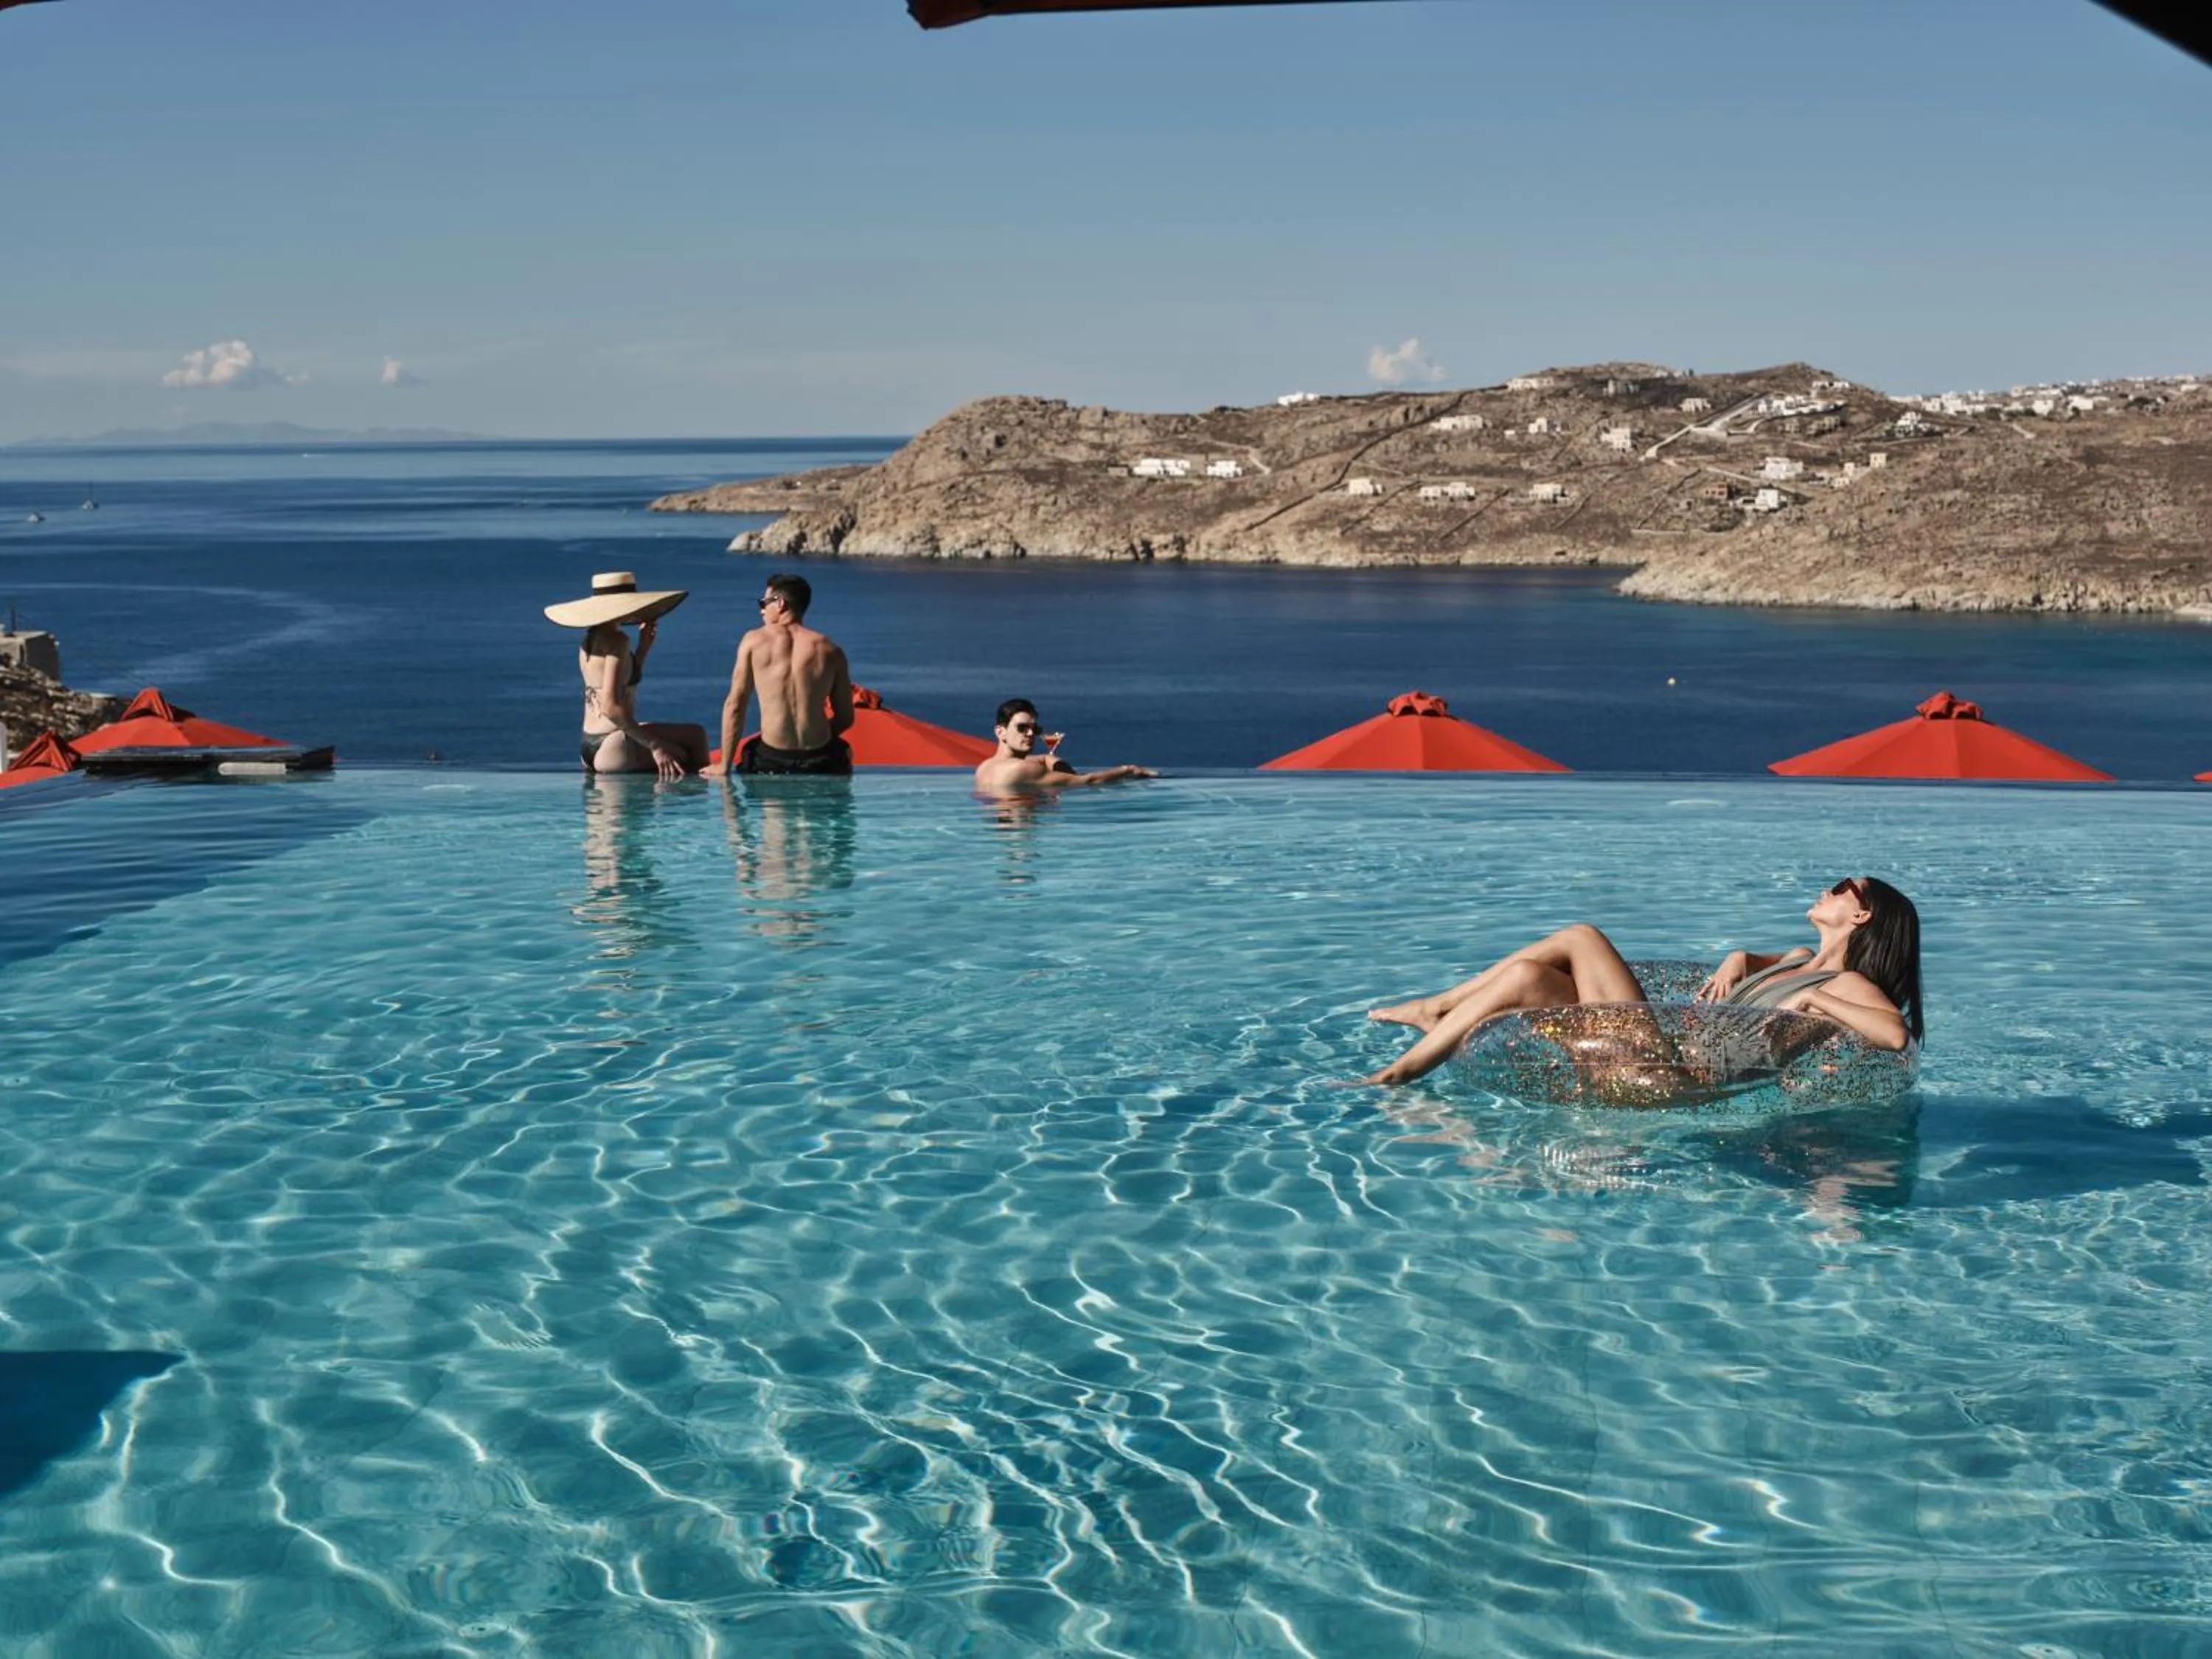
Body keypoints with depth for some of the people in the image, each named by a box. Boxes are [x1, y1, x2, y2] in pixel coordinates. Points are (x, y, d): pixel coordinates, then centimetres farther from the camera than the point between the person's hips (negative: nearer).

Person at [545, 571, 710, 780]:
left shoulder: (589, 640, 13)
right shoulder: (617, 640, -15)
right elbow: (611, 706, -23)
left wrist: (644, 647, 18)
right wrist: (653, 745, -21)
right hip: (613, 747, -10)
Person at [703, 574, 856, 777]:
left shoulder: (754, 641, 2)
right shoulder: (829, 650, 4)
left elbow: (734, 705, 1)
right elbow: (846, 718, 7)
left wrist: (724, 766, 5)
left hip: (771, 760, -1)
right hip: (819, 760, 1)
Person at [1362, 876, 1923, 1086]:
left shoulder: (1845, 984, -8)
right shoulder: (1800, 960, 18)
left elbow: (1897, 1034, -28)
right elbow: (1751, 961, 40)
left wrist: (1814, 1001, -24)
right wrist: (1737, 962, 17)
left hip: (1670, 1062, -9)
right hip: (1658, 1033, 9)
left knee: (1524, 980, -16)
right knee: (1581, 938, 8)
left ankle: (1397, 1074, -5)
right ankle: (1438, 1011, 12)